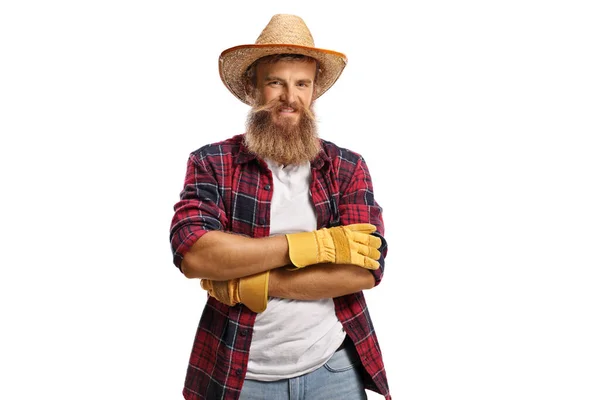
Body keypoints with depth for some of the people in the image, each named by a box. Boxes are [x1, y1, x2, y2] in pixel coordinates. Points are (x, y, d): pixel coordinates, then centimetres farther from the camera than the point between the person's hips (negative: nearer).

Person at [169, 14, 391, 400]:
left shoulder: (348, 168, -2)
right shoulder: (212, 163, -4)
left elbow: (366, 269, -12)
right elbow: (193, 255, -19)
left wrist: (250, 284, -17)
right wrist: (315, 244, -21)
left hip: (333, 369, 1)